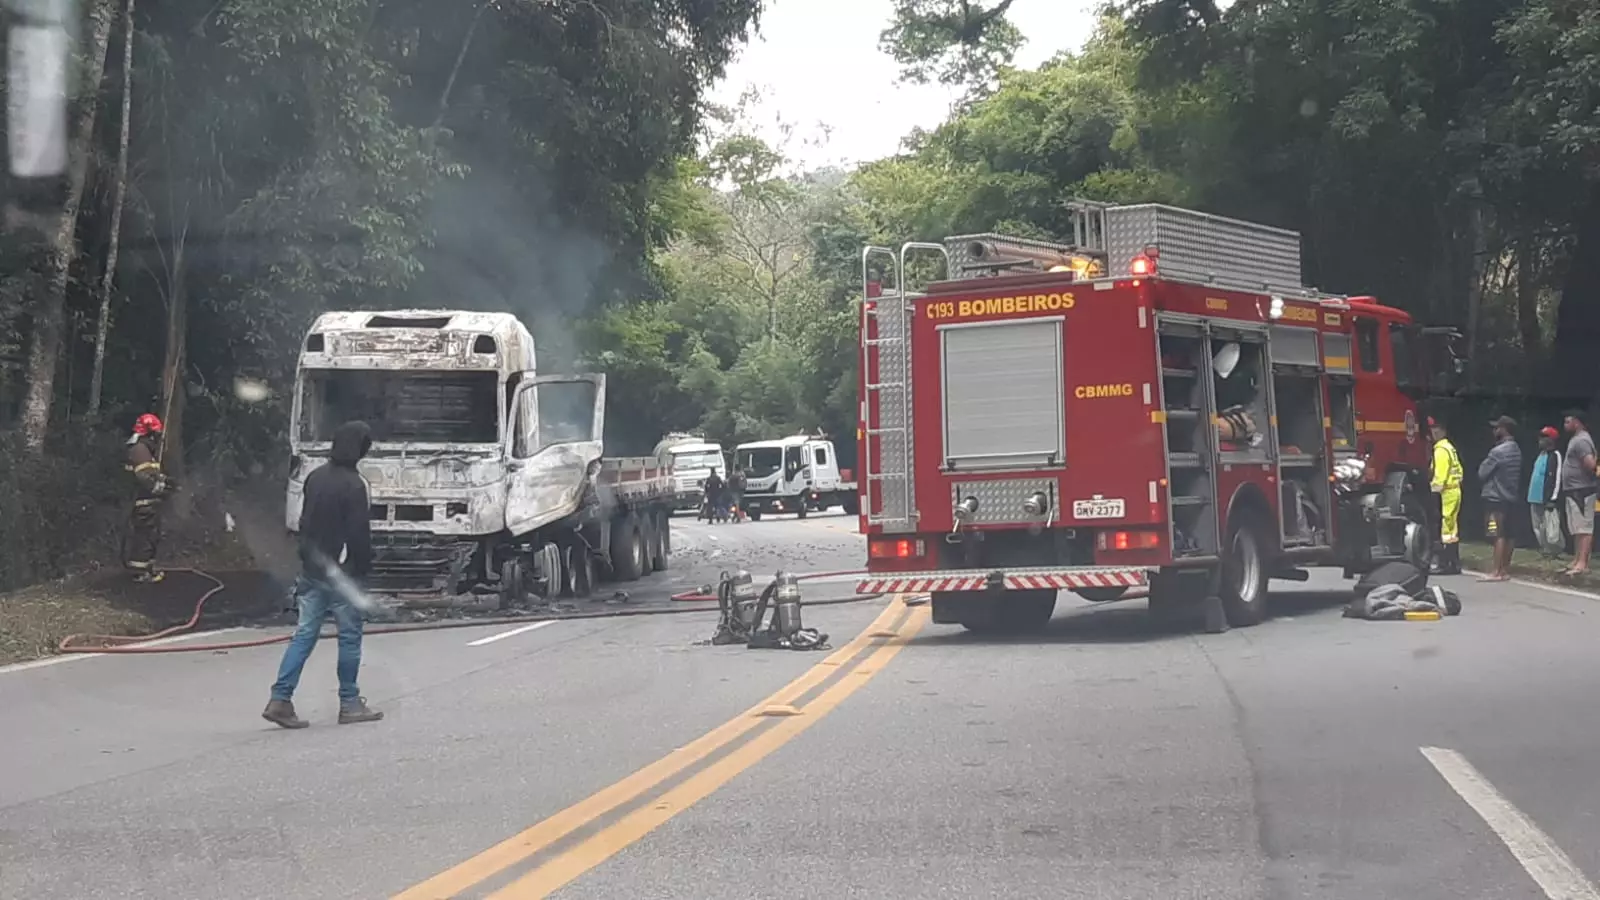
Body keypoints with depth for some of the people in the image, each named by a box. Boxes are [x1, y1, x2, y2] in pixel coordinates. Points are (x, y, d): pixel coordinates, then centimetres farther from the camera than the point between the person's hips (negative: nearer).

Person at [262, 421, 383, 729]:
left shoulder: (315, 477, 9)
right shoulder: (354, 484, -15)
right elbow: (359, 531, -16)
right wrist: (364, 567, -4)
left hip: (312, 568, 7)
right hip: (341, 573, -7)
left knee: (304, 634, 7)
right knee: (350, 636, 4)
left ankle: (280, 699, -1)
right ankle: (350, 704, 10)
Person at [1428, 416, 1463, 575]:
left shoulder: (1441, 449, -13)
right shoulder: (1450, 447, 18)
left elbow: (1440, 474, -20)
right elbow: (1458, 470, 21)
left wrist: (1435, 489, -20)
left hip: (1445, 493, -10)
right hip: (1455, 490, 10)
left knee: (1445, 528, -8)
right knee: (1452, 529, 13)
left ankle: (1444, 564, -8)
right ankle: (1454, 564, 16)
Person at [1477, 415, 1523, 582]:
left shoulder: (1498, 451, -18)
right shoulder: (1516, 451, 11)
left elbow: (1482, 473, -11)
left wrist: (1485, 462, 4)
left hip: (1495, 498, -9)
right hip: (1509, 497, 9)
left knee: (1498, 535, -9)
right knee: (1507, 535, 10)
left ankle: (1497, 571, -11)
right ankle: (1505, 569, 14)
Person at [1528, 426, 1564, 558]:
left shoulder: (1555, 455, -10)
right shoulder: (1541, 454, 17)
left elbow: (1557, 477, -15)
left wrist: (1553, 499, -18)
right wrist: (1531, 496, 22)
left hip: (1547, 499, -10)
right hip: (1536, 498, 10)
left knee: (1550, 527, -8)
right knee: (1538, 527, 13)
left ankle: (1553, 552, -2)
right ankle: (1545, 550, 20)